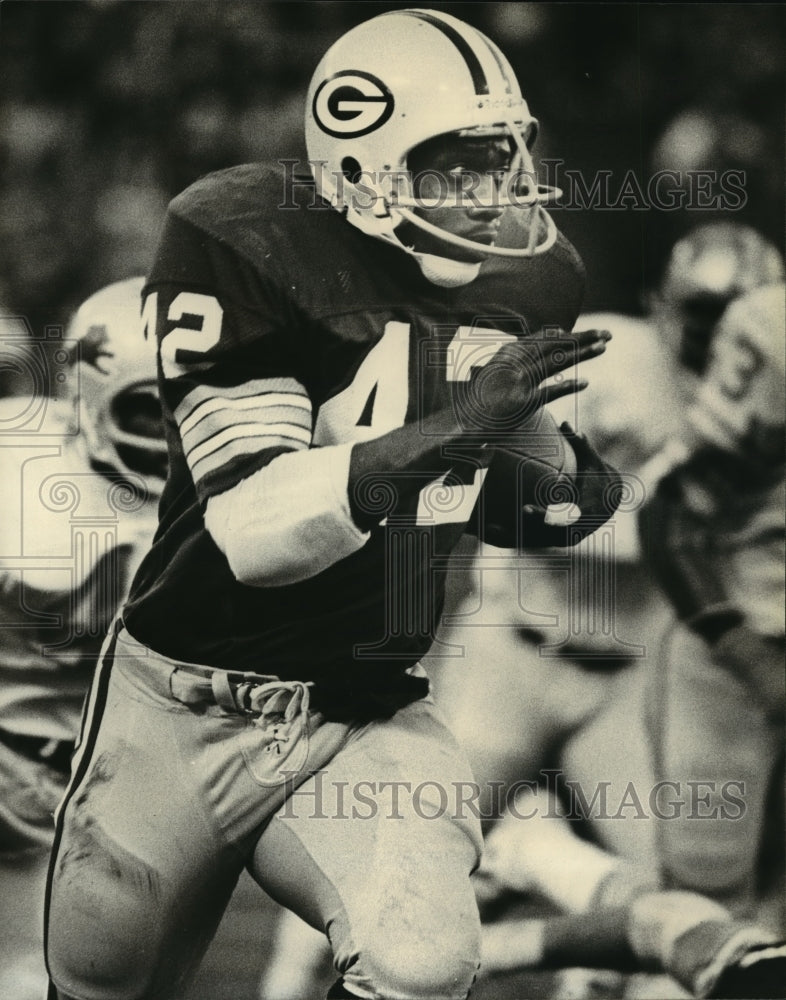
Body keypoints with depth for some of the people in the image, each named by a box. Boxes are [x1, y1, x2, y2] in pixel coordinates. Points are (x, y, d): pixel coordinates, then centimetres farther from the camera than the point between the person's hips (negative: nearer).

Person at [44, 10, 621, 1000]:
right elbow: (253, 532, -26)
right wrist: (447, 428, -37)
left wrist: (569, 481, -9)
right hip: (187, 718, -2)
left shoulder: (521, 285, 0)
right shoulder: (246, 248, -18)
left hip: (366, 722, 3)